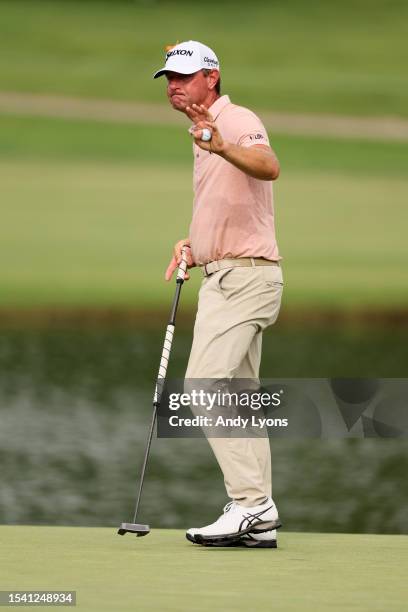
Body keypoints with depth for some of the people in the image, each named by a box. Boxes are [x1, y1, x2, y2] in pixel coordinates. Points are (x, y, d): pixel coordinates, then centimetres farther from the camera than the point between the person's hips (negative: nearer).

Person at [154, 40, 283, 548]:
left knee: (206, 384, -17)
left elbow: (268, 167, -35)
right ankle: (259, 520, 9)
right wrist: (193, 246, 14)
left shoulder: (238, 121, -11)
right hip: (226, 276, 11)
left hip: (242, 275, -11)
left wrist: (224, 149, -53)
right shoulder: (203, 135, 20)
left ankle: (250, 504, -19)